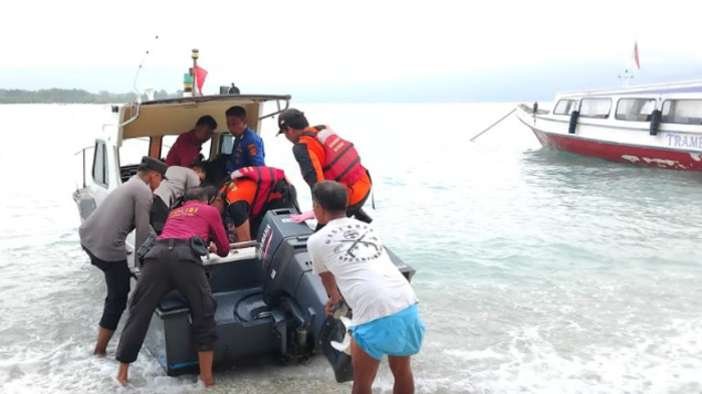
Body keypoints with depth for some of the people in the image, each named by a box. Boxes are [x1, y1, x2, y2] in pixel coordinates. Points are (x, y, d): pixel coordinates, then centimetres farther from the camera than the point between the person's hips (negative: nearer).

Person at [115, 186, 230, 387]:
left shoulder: (173, 212, 39)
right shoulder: (210, 211, 28)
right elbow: (224, 249, 32)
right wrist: (214, 247, 55)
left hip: (157, 253, 4)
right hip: (185, 256, -4)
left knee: (139, 312, 10)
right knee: (204, 313, 7)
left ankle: (122, 373, 19)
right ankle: (207, 376, 9)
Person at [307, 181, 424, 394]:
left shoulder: (316, 241, 9)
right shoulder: (366, 227, 23)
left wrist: (334, 298, 51)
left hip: (374, 317, -5)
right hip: (408, 307, 5)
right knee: (402, 371, 26)